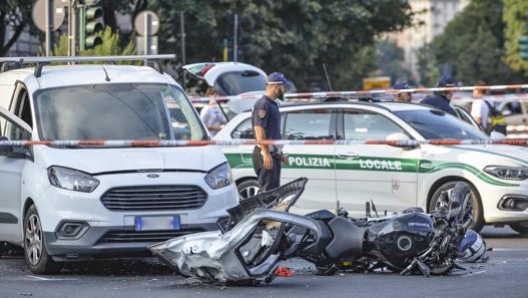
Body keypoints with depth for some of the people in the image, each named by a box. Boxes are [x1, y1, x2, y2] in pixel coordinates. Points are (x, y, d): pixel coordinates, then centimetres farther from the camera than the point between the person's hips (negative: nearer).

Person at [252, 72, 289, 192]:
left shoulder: (273, 104, 18)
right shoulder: (263, 104, -14)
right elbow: (259, 130, -21)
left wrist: (279, 152, 24)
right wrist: (266, 154, -25)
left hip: (273, 153, 10)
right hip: (265, 153, -10)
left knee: (274, 189, 12)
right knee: (267, 189, -12)